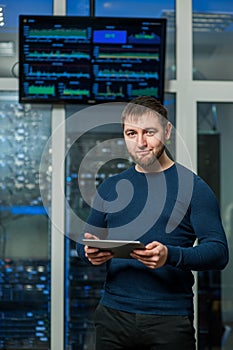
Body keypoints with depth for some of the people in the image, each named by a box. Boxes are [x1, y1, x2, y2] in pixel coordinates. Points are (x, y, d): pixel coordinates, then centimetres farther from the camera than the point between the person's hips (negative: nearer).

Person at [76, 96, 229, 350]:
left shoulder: (192, 186, -3)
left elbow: (219, 252, -9)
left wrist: (171, 256, -27)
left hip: (170, 319, -3)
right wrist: (90, 252, -9)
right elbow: (85, 240, 15)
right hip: (113, 316, 4)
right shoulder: (111, 187, 11)